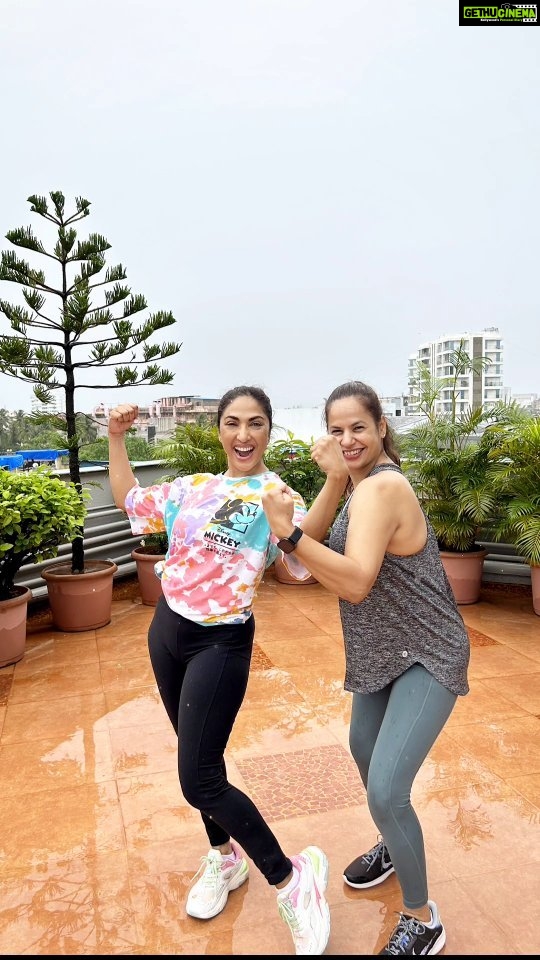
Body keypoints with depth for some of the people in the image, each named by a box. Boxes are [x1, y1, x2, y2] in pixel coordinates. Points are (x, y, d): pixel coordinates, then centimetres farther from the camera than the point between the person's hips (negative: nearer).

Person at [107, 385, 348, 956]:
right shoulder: (194, 487, 6)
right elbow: (127, 500, 18)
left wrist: (337, 479, -46)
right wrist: (116, 438, 11)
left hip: (220, 644, -6)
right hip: (166, 630, 7)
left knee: (199, 780, -7)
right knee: (199, 756, 20)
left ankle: (292, 879, 13)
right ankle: (225, 857, 44)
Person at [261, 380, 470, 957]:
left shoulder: (381, 487, -25)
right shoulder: (364, 485, 5)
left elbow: (357, 583, -35)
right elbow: (343, 574, 7)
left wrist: (288, 532, -41)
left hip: (425, 658, -10)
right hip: (383, 651, 10)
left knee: (385, 790, -12)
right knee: (362, 747, 25)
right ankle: (394, 846, 52)